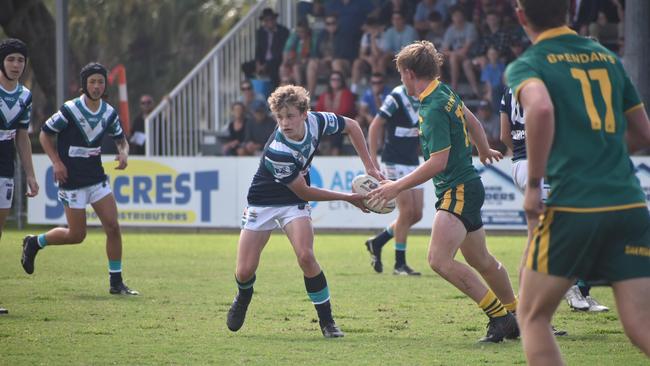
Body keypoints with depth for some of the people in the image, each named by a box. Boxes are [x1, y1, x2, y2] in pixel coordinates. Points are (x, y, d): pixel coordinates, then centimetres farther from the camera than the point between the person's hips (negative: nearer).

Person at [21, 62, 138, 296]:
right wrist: (57, 162, -15)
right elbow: (45, 134, -5)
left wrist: (124, 153, -4)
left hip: (97, 178, 5)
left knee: (113, 227, -6)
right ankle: (35, 243, 25)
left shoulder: (109, 113, 2)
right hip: (71, 181, -5)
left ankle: (116, 283, 3)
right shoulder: (70, 110, -13)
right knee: (76, 235, -2)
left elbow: (120, 139, 18)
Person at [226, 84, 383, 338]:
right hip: (262, 203, -3)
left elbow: (351, 126, 2)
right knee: (245, 271, -5)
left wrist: (369, 167, -3)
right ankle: (243, 298, 33)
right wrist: (348, 198, -15)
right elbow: (305, 192, -22)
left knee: (306, 256, -23)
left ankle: (327, 320, -9)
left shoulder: (316, 121, -20)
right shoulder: (277, 152, -34)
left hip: (294, 203, 3)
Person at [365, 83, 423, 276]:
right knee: (407, 211, -10)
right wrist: (372, 160, -15)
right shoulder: (397, 97, -14)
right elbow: (375, 126, -12)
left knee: (417, 214, 4)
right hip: (395, 163, -7)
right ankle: (400, 263, 0)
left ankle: (377, 242, 22)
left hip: (413, 162, 7)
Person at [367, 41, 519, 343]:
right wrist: (484, 150, 43)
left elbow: (438, 162, -24)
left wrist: (397, 187, -20)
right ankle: (514, 314, 35)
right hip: (467, 186, 10)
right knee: (481, 261, 21)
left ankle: (499, 315, -15)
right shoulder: (445, 92, 7)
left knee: (440, 259, -20)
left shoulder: (434, 109, -21)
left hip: (459, 190, -10)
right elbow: (472, 121, 24)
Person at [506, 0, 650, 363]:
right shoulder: (608, 58, 18)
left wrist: (533, 184, -12)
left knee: (533, 317, 14)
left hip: (572, 207, -4)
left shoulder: (527, 65, 3)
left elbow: (540, 108, -21)